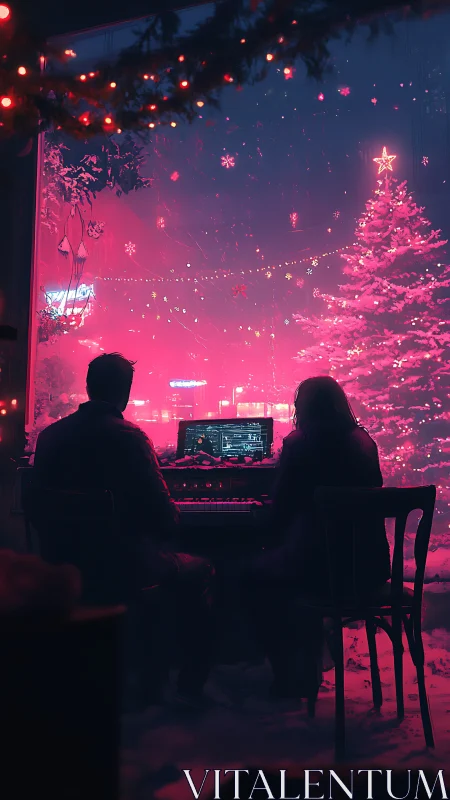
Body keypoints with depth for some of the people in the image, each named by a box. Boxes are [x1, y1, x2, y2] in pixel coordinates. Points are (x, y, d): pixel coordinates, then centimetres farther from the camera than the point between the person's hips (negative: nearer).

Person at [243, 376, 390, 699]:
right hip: (370, 563, 6)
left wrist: (279, 536, 18)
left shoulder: (299, 445, -9)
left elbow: (280, 511, -5)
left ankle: (287, 675, 27)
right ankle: (308, 671, 41)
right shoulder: (364, 442, 7)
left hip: (323, 563, -6)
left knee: (256, 575, 22)